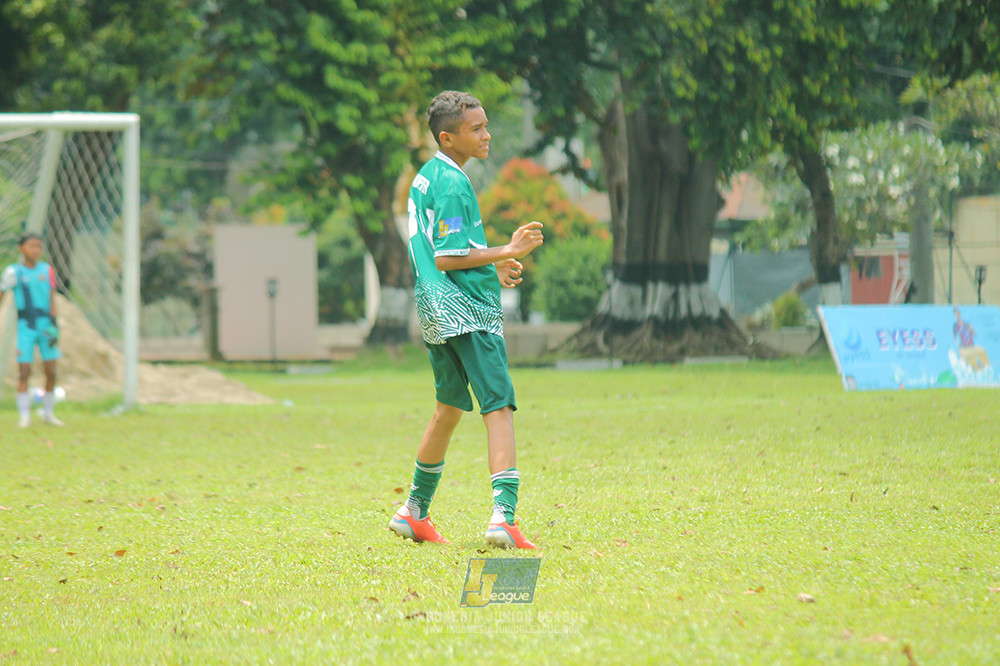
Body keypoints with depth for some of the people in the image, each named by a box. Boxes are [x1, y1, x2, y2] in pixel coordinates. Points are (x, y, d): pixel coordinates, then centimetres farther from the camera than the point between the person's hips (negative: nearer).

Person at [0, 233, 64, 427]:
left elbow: (51, 300, 4)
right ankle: (25, 416, -4)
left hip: (45, 326, 2)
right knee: (24, 372, -7)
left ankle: (48, 413, 15)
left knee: (51, 373, 1)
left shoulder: (46, 270, 5)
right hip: (25, 328, -2)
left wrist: (53, 324, -3)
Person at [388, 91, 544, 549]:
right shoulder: (453, 183, -14)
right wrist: (506, 253, -15)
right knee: (499, 407, -14)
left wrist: (490, 268, 25)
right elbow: (446, 257, -18)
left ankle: (414, 513, 30)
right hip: (467, 309, -10)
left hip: (436, 313, 10)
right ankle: (503, 515, -26)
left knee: (450, 408, 21)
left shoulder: (425, 177, 16)